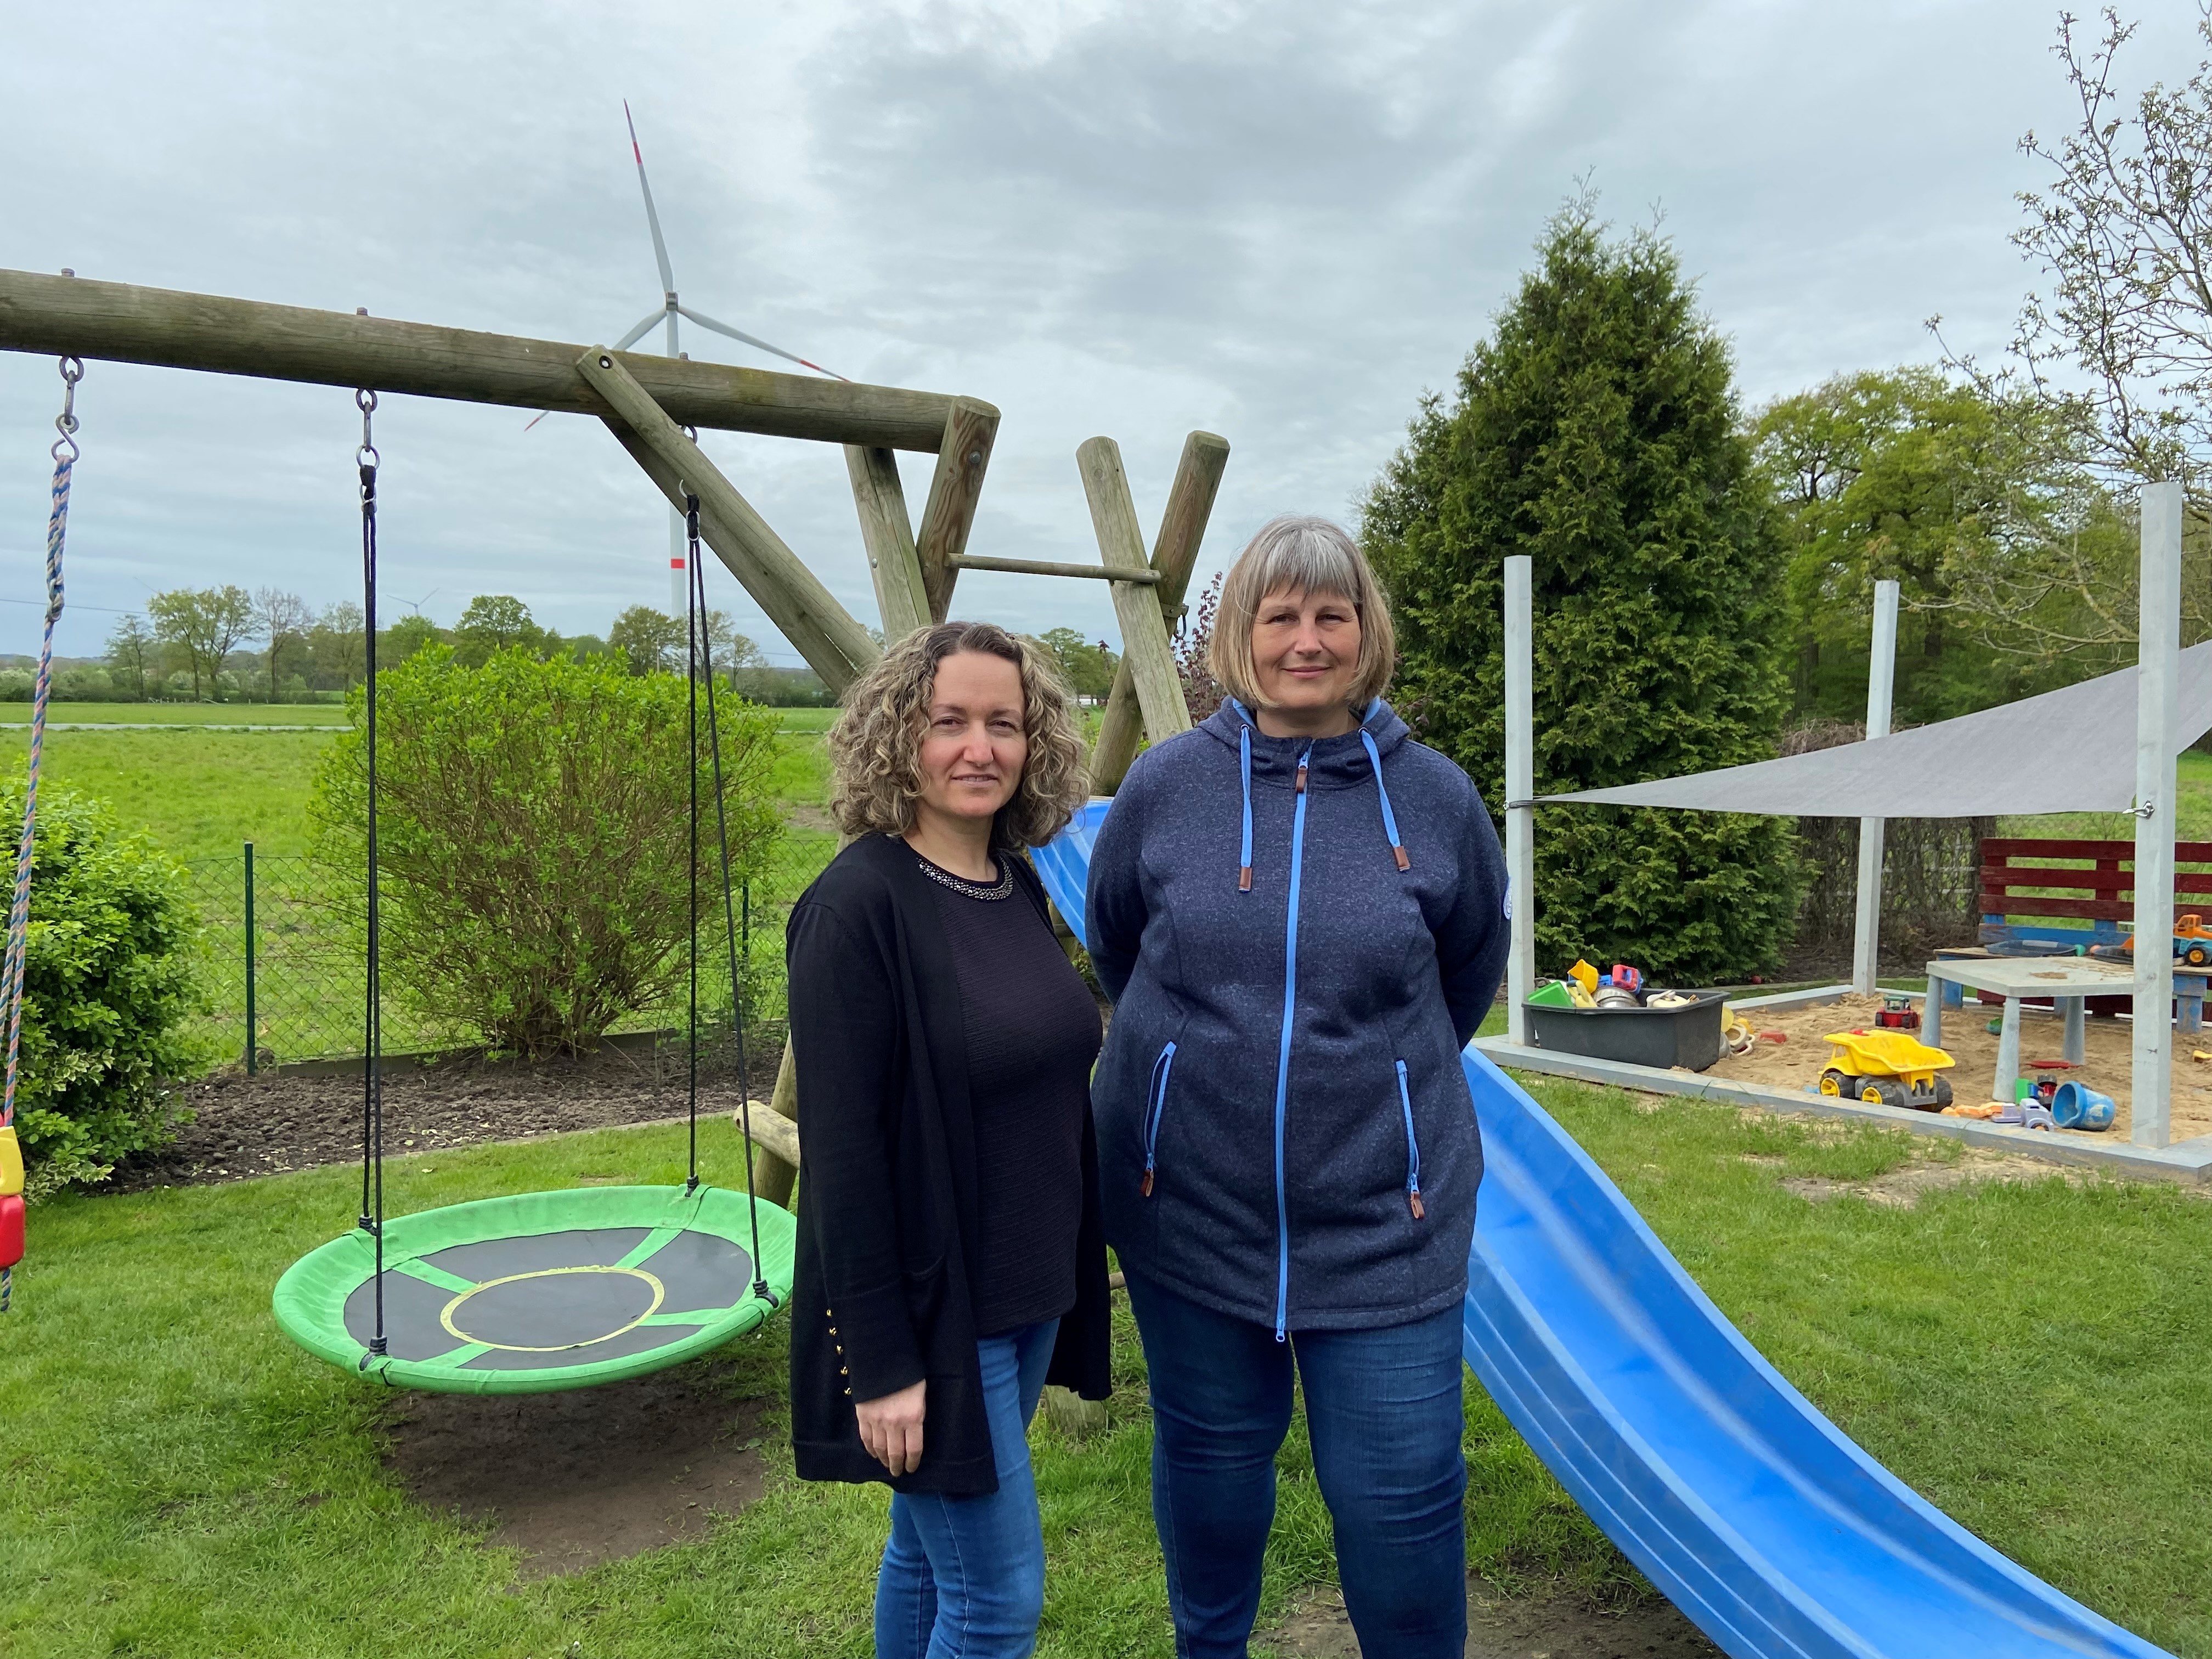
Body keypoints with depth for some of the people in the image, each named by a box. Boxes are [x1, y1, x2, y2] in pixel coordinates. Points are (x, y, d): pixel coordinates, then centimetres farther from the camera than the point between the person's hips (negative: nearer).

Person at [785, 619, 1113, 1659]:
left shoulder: (1017, 886, 4)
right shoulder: (858, 906, -19)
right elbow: (840, 1147, -19)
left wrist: (1068, 1281, 15)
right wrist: (880, 1361, -18)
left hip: (1027, 1295, 7)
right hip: (928, 1312, -7)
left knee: (931, 1551, 21)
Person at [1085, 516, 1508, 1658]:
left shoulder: (1435, 797, -5)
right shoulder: (1166, 785, -5)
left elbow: (1471, 970, 12)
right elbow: (1114, 945, 12)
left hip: (1381, 1215, -1)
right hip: (1190, 1205, 1)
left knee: (1400, 1486, 5)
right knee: (1212, 1454, 19)